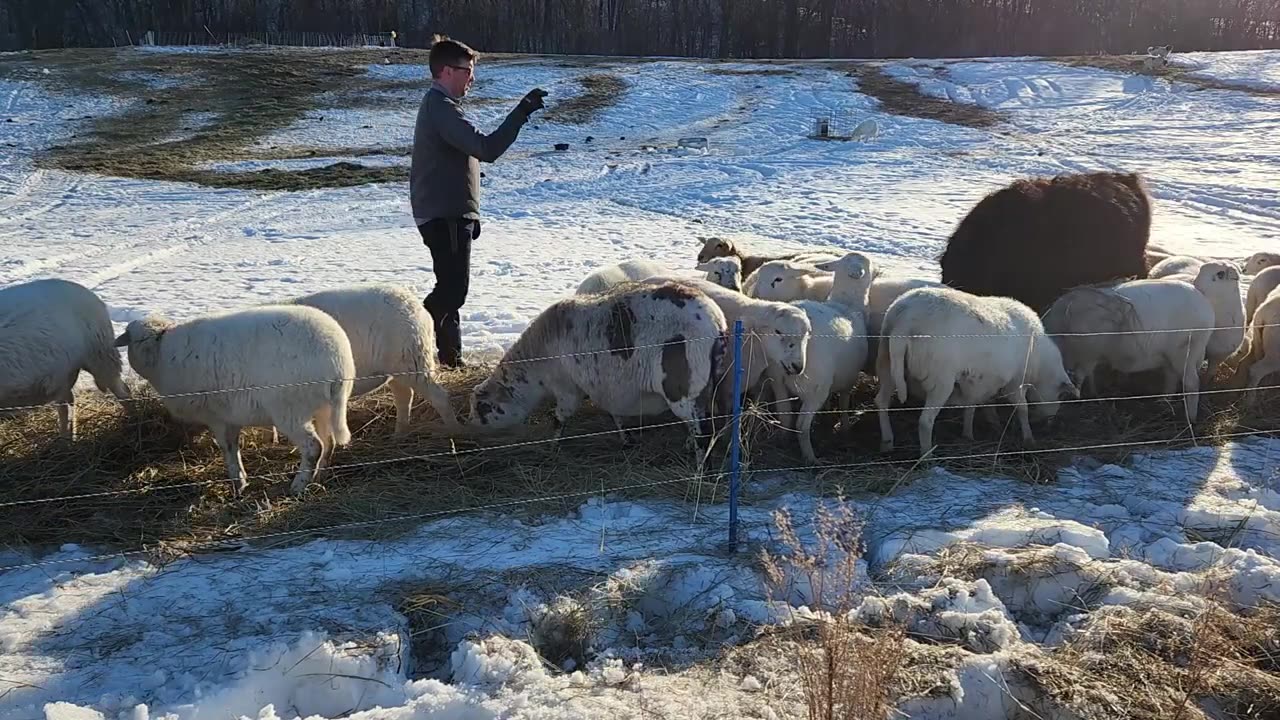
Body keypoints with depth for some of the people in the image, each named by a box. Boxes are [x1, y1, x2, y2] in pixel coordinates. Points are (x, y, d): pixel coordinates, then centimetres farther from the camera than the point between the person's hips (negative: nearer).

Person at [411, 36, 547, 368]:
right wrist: (522, 111, -23)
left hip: (447, 214, 11)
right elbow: (486, 148, -27)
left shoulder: (437, 105, 19)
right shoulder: (441, 108, -16)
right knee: (452, 290, -10)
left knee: (452, 288, 15)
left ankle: (449, 354, 23)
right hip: (444, 216, -11)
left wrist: (469, 212, 25)